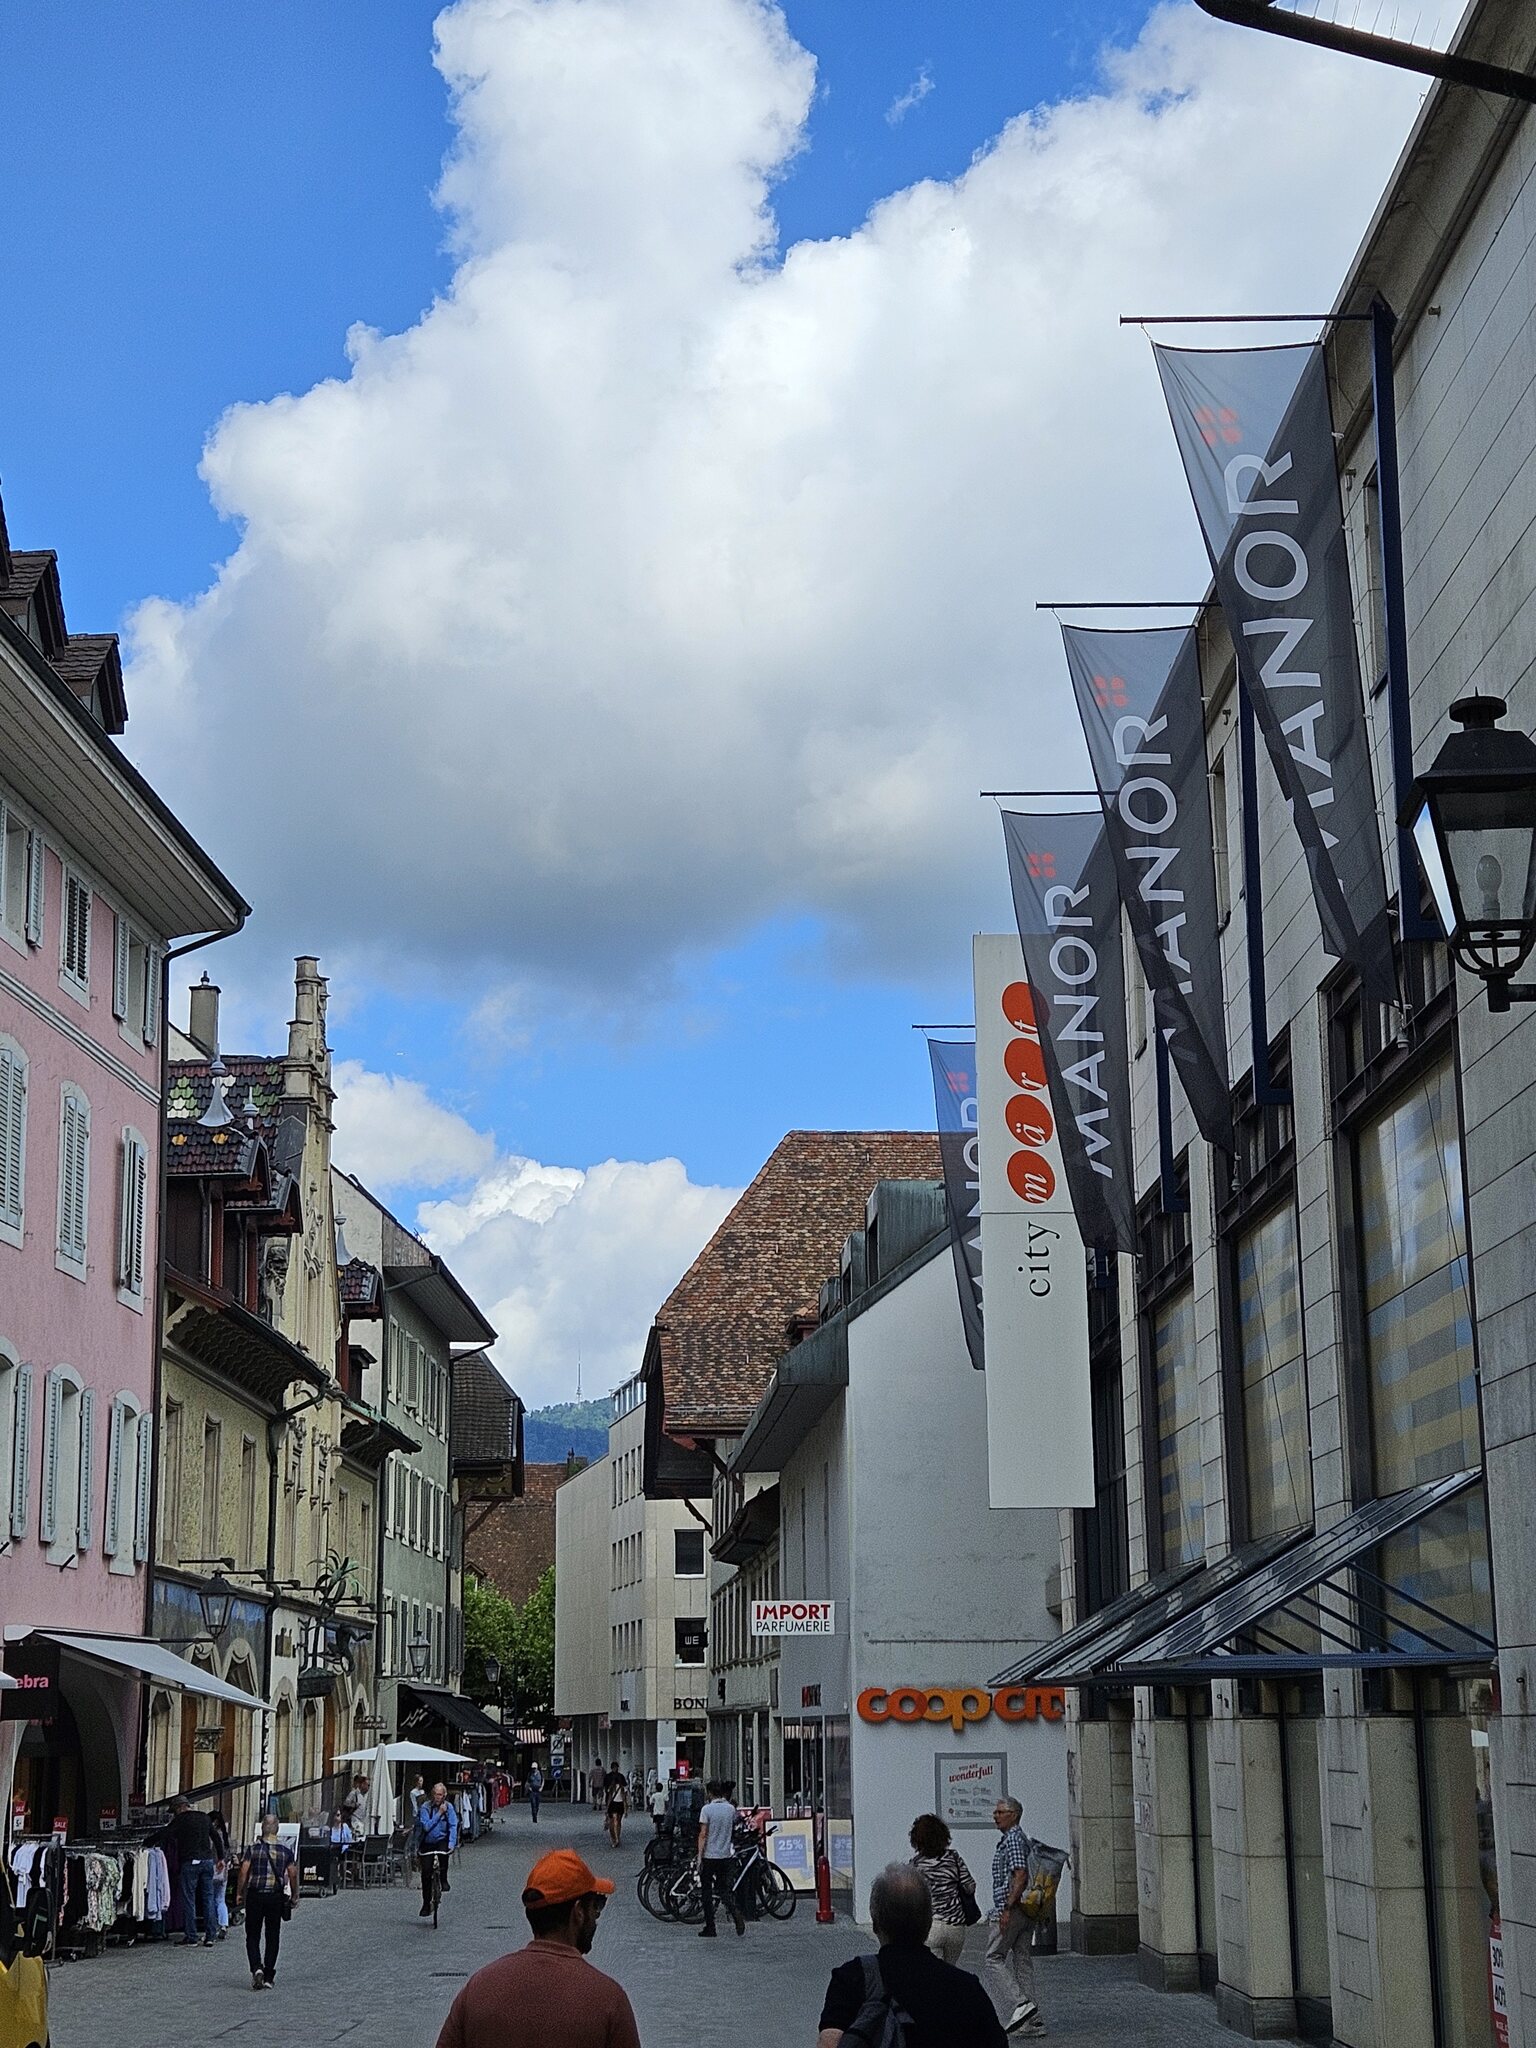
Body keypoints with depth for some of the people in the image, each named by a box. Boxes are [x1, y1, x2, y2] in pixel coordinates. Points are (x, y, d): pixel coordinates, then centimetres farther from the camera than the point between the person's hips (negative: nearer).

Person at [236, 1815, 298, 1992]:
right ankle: (268, 1977, 10)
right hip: (276, 1896, 1)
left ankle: (257, 1968, -15)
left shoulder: (253, 1848, -3)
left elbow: (243, 1871, -8)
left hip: (255, 1896, -1)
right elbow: (293, 1874, 1)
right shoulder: (285, 1850, 1)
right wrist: (294, 1896, 12)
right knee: (272, 1938, 10)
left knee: (253, 1936, 7)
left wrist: (239, 1893, 2)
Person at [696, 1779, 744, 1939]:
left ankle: (710, 1926, 8)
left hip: (709, 1856, -4)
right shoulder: (731, 1809, 3)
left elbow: (703, 1835, -13)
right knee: (724, 1889, 11)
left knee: (707, 1892, 7)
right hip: (726, 1856, 4)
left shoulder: (707, 1809, -11)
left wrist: (699, 1857, -11)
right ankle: (736, 1913, -15)